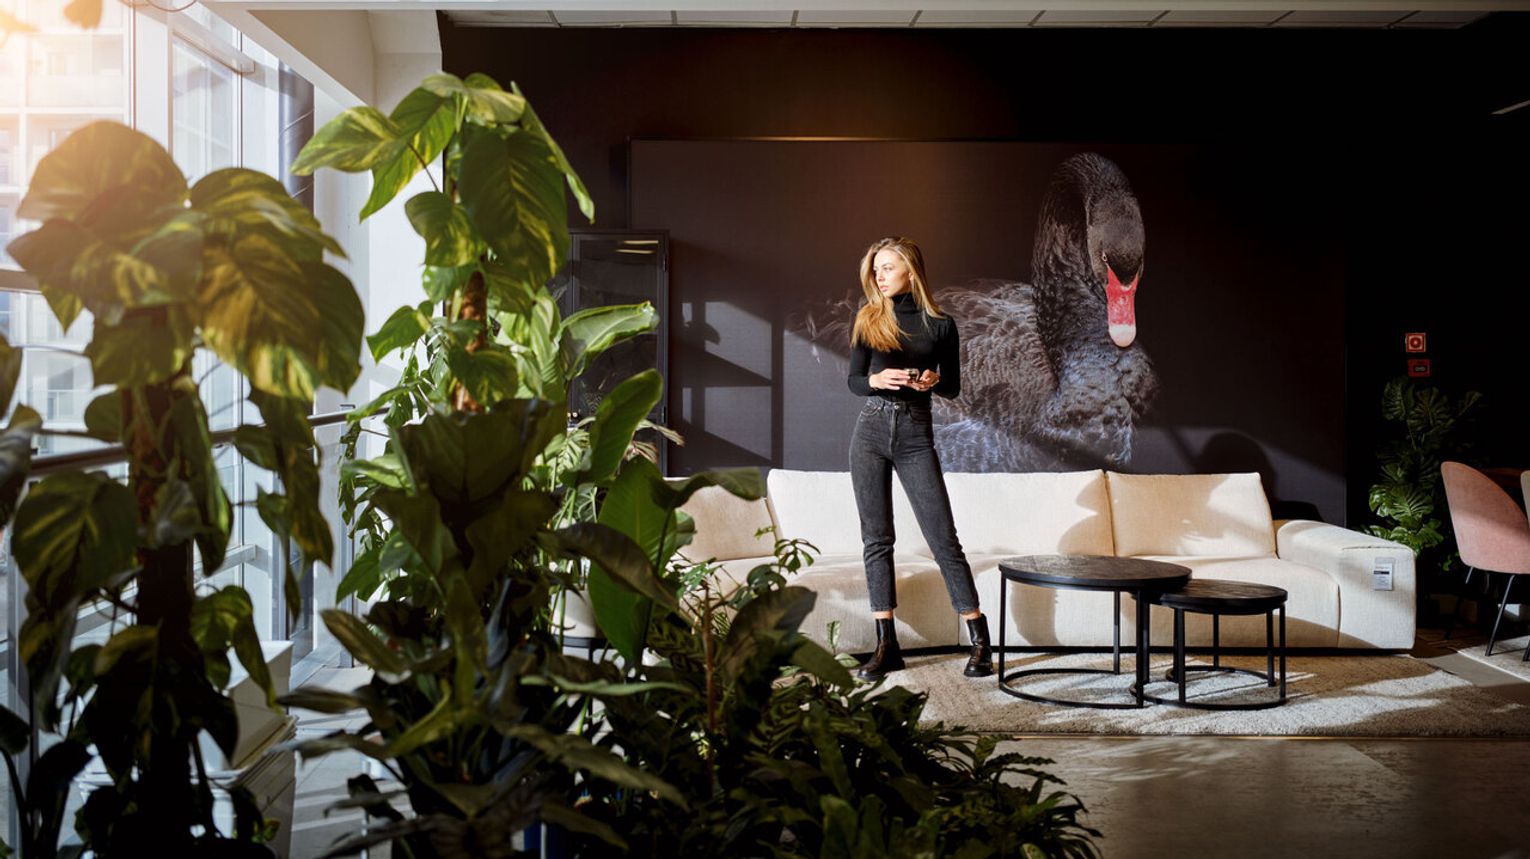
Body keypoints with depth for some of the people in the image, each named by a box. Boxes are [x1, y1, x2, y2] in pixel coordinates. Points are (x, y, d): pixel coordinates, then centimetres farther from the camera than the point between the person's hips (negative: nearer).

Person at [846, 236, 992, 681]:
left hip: (915, 436, -2)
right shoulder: (867, 319, 7)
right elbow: (854, 381, 8)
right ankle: (886, 644, 8)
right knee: (877, 540, 3)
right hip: (871, 431, 2)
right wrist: (876, 380, -13)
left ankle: (979, 640, 3)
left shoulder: (940, 325, 2)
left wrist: (933, 380, -13)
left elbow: (953, 386, 9)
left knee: (944, 538, -5)